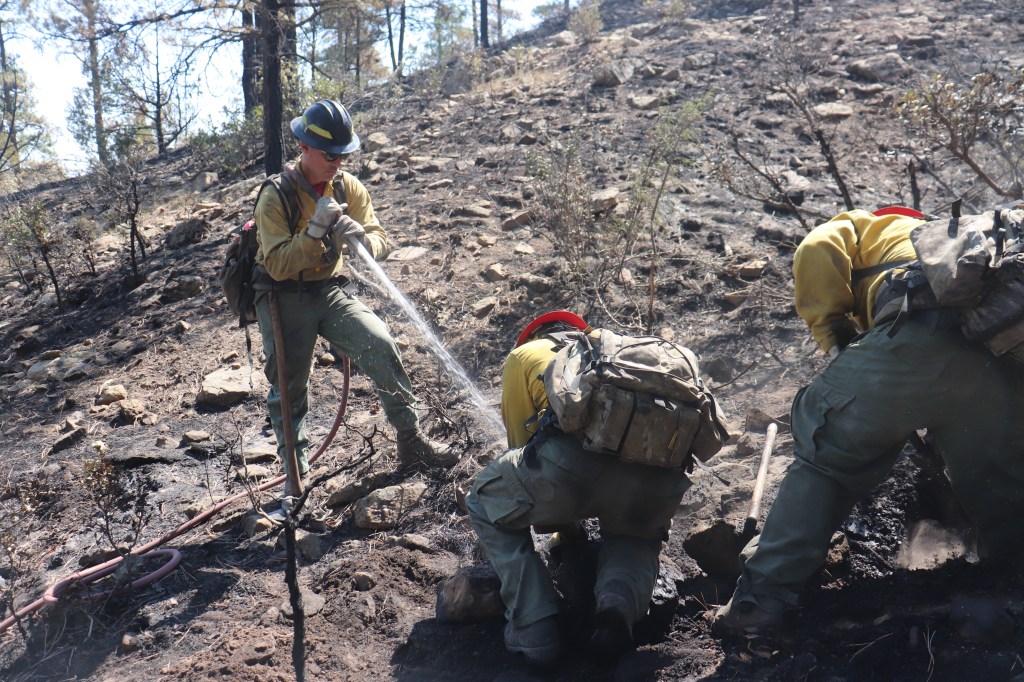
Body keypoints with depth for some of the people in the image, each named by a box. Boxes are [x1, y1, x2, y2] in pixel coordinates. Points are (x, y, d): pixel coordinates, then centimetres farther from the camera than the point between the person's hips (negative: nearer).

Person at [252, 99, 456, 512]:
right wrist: (316, 229, -33)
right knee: (288, 389, 3)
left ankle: (411, 443, -11)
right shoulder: (276, 197, -13)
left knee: (381, 346, -19)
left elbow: (379, 241, -6)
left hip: (329, 292, 3)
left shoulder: (348, 187, -1)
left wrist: (361, 238, -29)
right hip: (284, 299, -3)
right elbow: (278, 265, -21)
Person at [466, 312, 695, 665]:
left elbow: (523, 441, 29)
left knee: (485, 505, 24)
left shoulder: (524, 354, 28)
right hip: (662, 473, 4)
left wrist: (560, 520, 46)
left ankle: (534, 631, 11)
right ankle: (619, 606, 6)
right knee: (636, 536, 38)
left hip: (576, 456, -4)